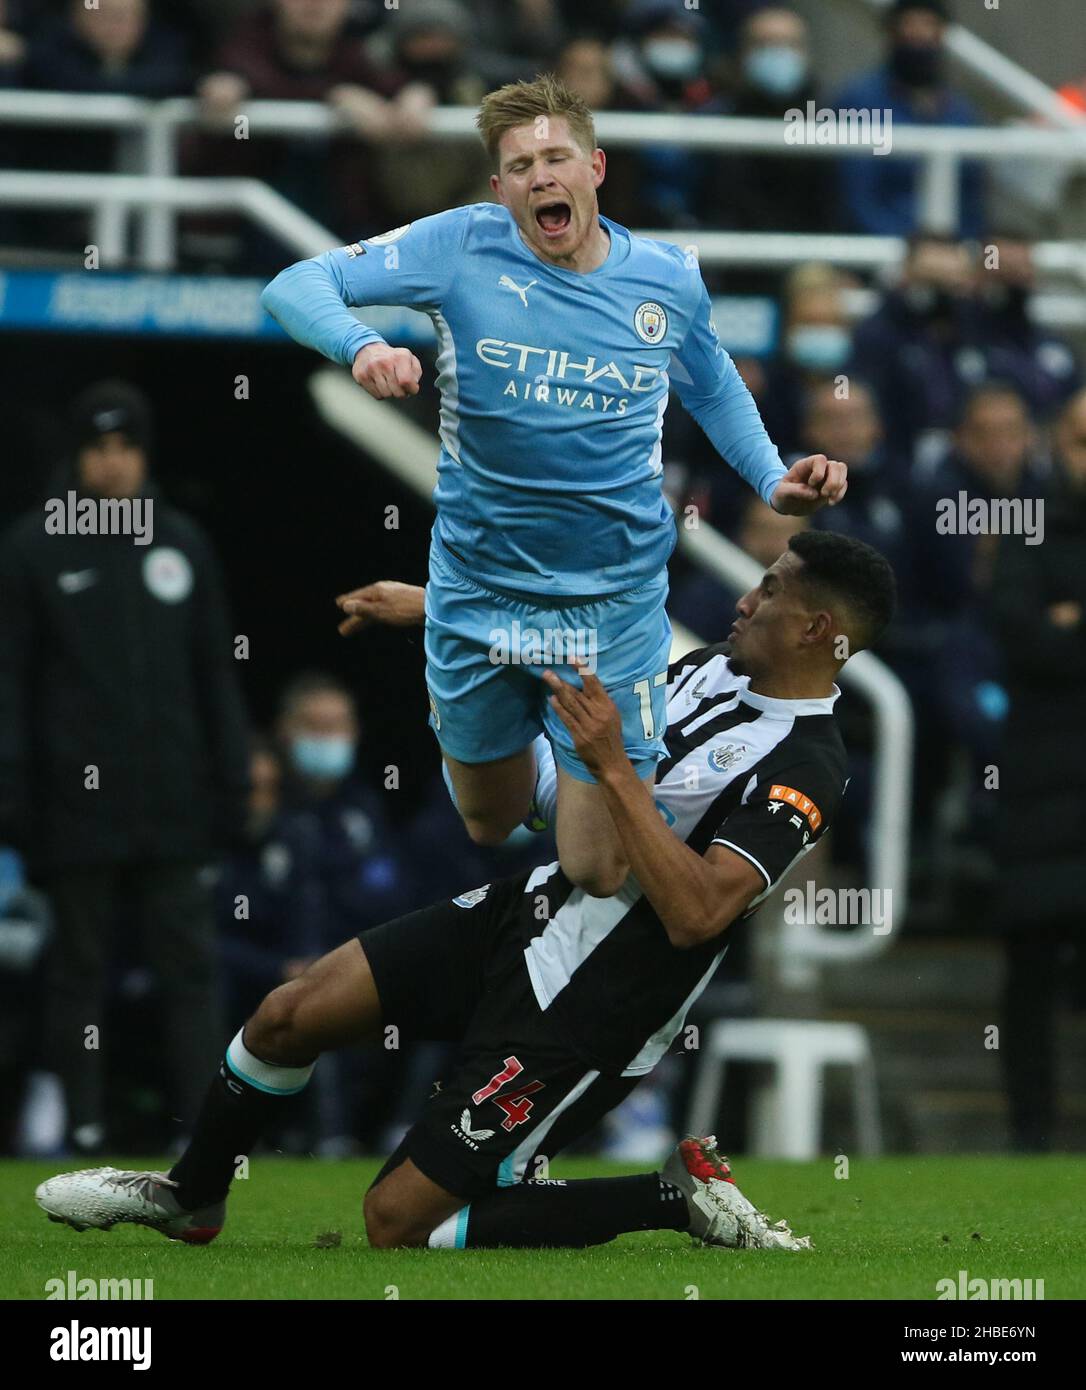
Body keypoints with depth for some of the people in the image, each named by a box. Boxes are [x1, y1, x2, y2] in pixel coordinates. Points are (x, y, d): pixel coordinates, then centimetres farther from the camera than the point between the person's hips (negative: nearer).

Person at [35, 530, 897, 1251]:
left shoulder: (803, 774, -24)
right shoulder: (718, 669, 3)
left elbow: (694, 913, -35)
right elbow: (570, 663, 21)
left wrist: (615, 768, -33)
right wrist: (437, 607, 24)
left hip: (580, 1016, -8)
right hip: (526, 911, 8)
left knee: (397, 1221, -7)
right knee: (289, 1017, 6)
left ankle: (679, 1198, 1)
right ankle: (191, 1201, 33)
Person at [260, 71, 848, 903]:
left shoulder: (669, 281, -4)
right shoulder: (464, 249, -12)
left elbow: (713, 389, 16)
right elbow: (297, 287, -15)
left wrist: (774, 480, 0)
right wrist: (361, 345, -35)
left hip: (613, 602, 0)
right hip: (478, 592, 0)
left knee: (600, 876, -2)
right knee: (491, 827, 20)